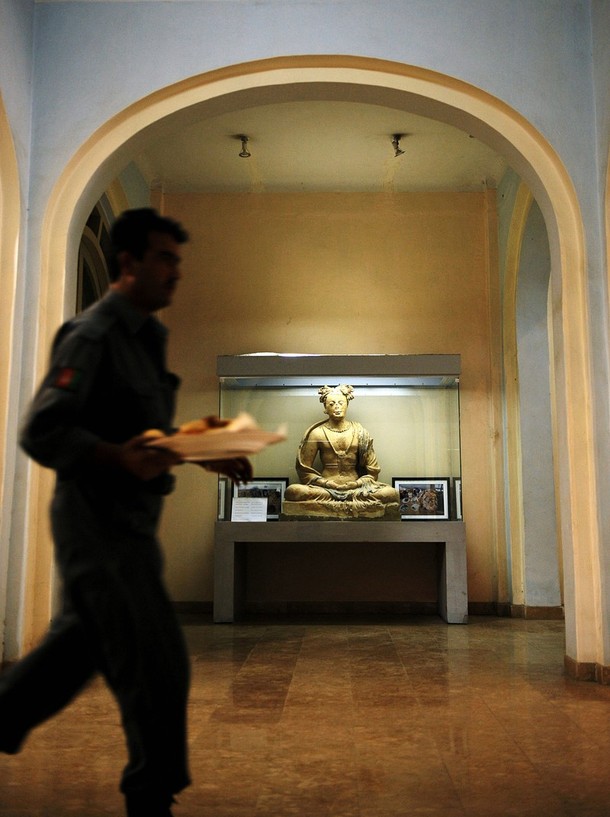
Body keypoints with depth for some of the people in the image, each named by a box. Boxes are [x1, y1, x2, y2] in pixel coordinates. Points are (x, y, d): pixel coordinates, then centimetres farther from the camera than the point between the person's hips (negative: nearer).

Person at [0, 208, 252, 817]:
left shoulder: (145, 336, 14)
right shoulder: (91, 336, -15)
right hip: (98, 520, -9)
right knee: (155, 659, -4)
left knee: (82, 640, 21)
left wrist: (204, 454, 8)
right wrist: (119, 457, -34)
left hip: (129, 520, 9)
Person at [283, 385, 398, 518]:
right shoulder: (316, 433, 7)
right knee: (293, 491, -34)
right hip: (325, 487, -1)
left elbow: (372, 470, 12)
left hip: (356, 487, 1)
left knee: (391, 493, -28)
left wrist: (358, 484, -7)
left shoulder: (360, 432, 11)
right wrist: (327, 483, -8)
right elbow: (304, 470, 7)